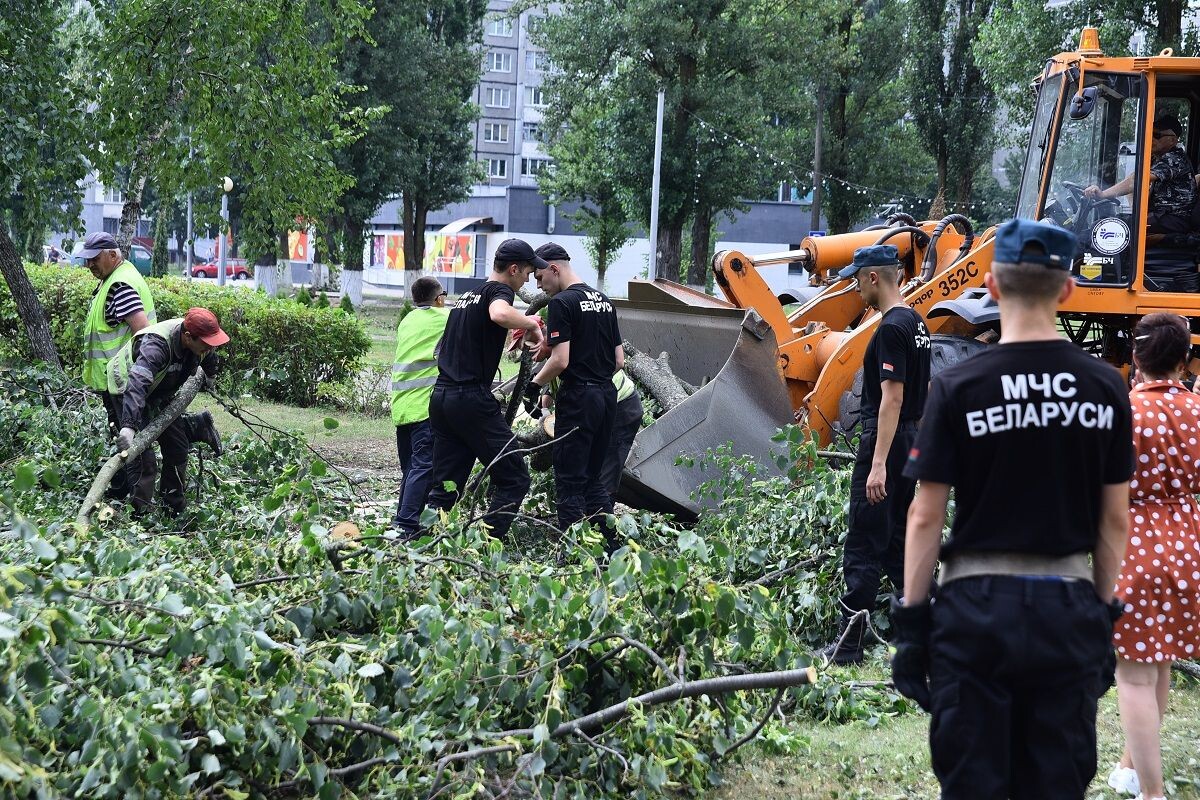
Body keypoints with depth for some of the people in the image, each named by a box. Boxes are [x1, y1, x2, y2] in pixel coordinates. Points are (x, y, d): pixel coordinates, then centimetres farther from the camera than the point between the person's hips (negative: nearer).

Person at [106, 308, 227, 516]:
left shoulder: (199, 340, -17)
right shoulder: (155, 345, -42)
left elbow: (208, 358, 11)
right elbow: (137, 384, -56)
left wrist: (210, 376, 32)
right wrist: (129, 425, -68)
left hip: (161, 394, 7)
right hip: (130, 392, -7)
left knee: (177, 448, 7)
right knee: (142, 456, -17)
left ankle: (175, 510, 23)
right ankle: (141, 514, -14)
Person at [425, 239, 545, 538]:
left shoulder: (468, 296, 23)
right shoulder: (499, 290, -4)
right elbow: (500, 314, -29)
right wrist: (531, 324, -12)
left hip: (441, 395, 9)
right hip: (472, 399, -9)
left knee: (446, 486, 11)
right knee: (514, 479, -3)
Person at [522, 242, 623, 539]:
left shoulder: (562, 302, -10)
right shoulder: (604, 301, 15)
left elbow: (561, 360, -17)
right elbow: (619, 361, 15)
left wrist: (534, 385, -3)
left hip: (577, 398, -8)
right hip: (607, 395, 8)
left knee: (570, 483, -3)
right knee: (594, 479, 15)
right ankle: (610, 546, 11)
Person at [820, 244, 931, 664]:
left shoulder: (891, 329, -18)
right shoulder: (916, 323, 14)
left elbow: (892, 399, -23)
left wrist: (878, 464, -26)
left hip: (886, 441, -10)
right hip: (912, 440, 10)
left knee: (864, 547, -8)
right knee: (899, 542, 14)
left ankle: (849, 645, -9)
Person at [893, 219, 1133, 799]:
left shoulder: (958, 388, -8)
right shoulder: (1105, 388, 0)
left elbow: (926, 517, -7)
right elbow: (1114, 518, 5)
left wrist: (910, 622, 0)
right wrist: (1104, 617, 15)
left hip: (978, 607, -3)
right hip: (1069, 611, 3)